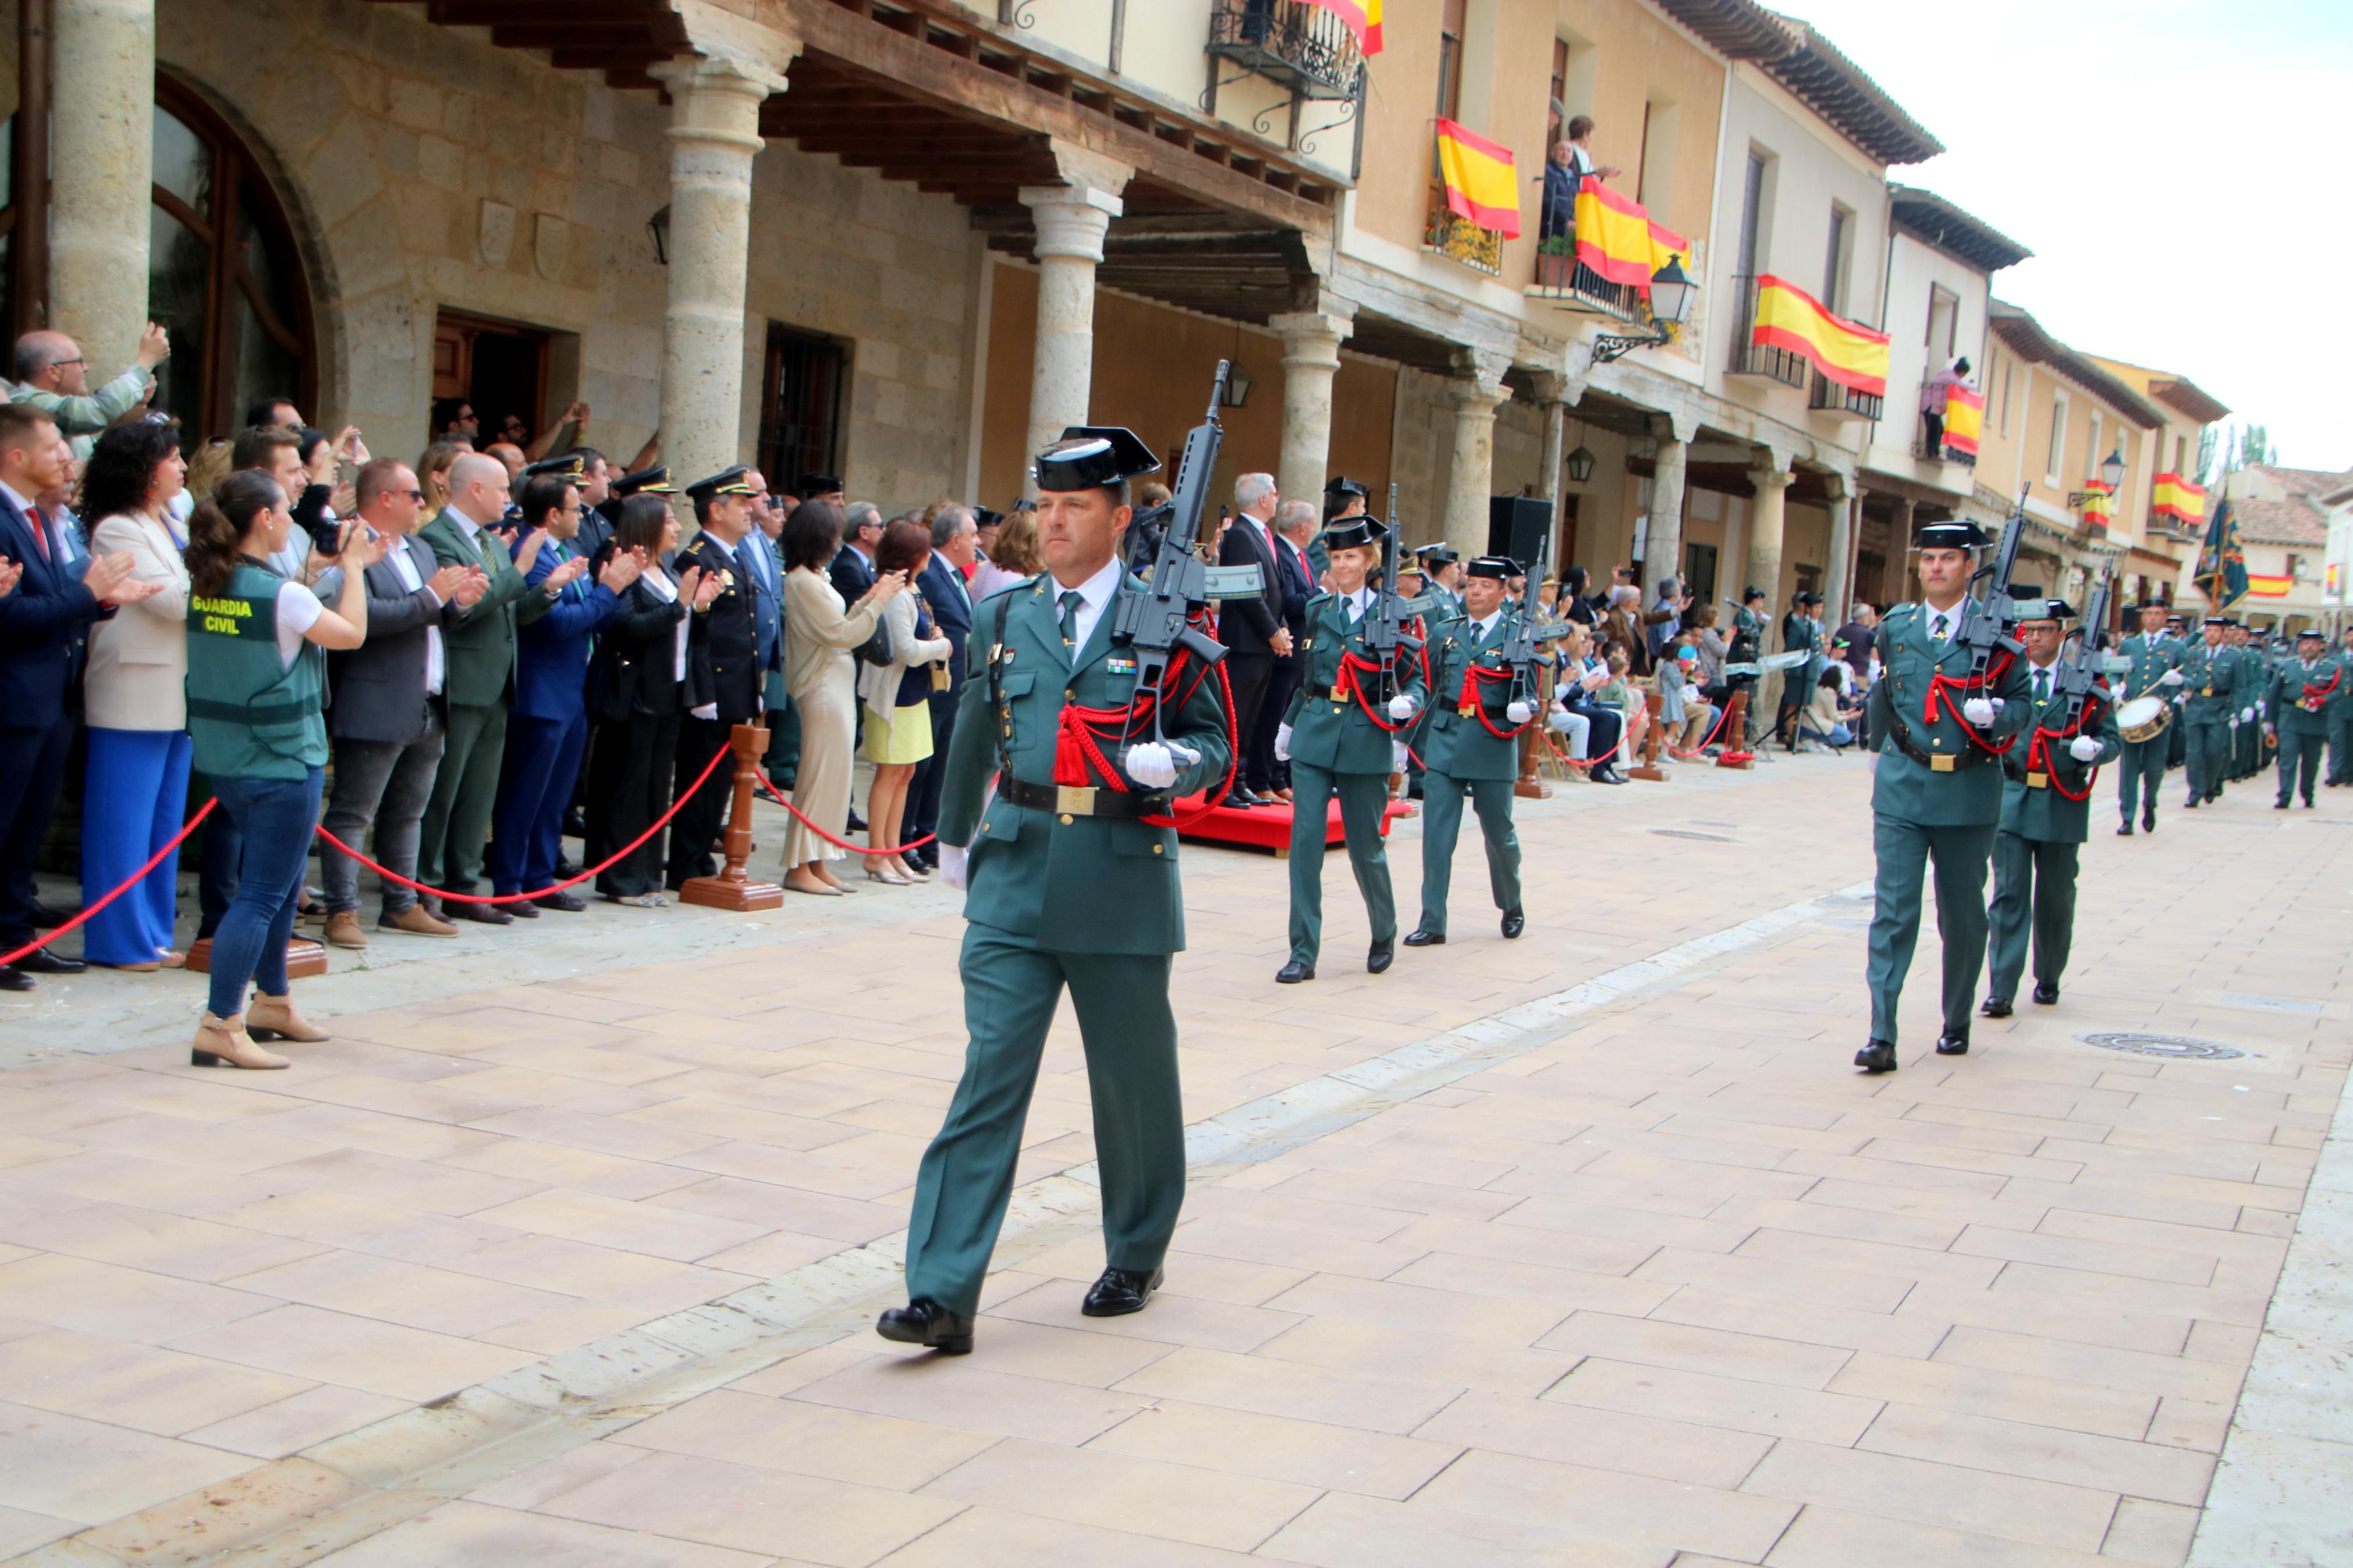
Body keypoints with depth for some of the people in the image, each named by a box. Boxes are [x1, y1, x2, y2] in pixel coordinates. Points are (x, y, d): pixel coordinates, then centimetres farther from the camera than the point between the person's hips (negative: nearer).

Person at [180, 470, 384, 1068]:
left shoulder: (206, 588, 3)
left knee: (282, 883, 22)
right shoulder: (282, 594, -19)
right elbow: (352, 633, -5)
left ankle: (272, 1002, 32)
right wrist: (351, 567, 7)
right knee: (262, 894, -5)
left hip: (226, 760, 8)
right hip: (281, 764, -8)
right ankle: (220, 1027, -7)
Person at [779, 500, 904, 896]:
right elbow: (841, 634, -17)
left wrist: (869, 599, 8)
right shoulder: (804, 581, -16)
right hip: (823, 689, -10)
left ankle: (816, 864, 16)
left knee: (831, 776, 11)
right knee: (821, 776, -6)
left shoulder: (814, 578, 15)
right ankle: (800, 867, 0)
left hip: (835, 686, 10)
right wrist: (878, 602, -12)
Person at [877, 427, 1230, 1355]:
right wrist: (955, 838, 33)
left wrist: (1169, 762, -22)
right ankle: (943, 1295, -7)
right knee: (990, 1077, -5)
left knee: (1133, 1080, 11)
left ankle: (1136, 1258, 33)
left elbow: (1214, 744, 1)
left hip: (1122, 880, -2)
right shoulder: (1006, 618, 9)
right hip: (1016, 871, 2)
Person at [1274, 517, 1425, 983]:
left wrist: (1405, 704, -18)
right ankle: (1303, 953, -4)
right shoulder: (1317, 609, 9)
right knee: (1305, 837, -7)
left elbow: (1417, 679, 2)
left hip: (1366, 741, -3)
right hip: (1314, 737, 3)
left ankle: (1385, 934, 31)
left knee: (1365, 845, 5)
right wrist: (1289, 722, 25)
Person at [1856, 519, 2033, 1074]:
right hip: (1902, 788, 1)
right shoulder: (1896, 627, 8)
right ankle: (1881, 1037, -9)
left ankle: (1957, 1023, 28)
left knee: (1963, 917, 11)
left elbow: (2023, 702, 4)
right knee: (1893, 911, -7)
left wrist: (1995, 714, -16)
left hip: (1969, 793, -1)